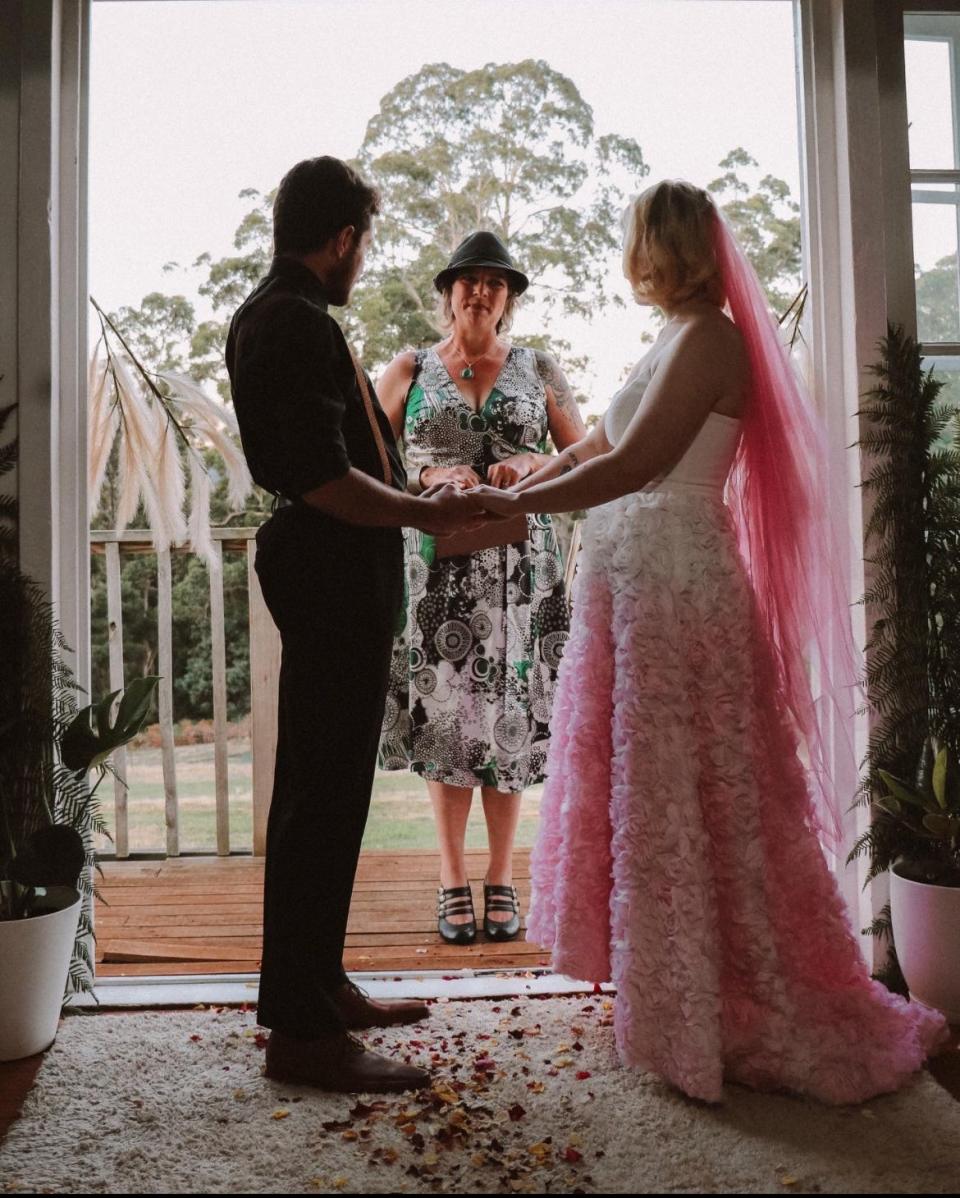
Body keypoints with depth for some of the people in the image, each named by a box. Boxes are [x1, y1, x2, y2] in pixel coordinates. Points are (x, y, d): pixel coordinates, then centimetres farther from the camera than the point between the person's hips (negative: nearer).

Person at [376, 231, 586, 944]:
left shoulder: (539, 371, 13)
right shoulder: (411, 371, 12)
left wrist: (532, 465, -10)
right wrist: (428, 478, -11)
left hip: (520, 564, 1)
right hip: (436, 563, 0)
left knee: (510, 713, 1)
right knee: (444, 712, -1)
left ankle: (502, 879, 14)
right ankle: (453, 879, 12)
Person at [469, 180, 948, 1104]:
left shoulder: (707, 338, -12)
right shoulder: (676, 340, 16)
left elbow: (633, 466, -20)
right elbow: (598, 444, 19)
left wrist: (515, 502, -13)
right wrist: (512, 489, 16)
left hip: (676, 586, -9)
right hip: (634, 584, 10)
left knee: (682, 804, 1)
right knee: (638, 790, 16)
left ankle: (709, 1023, 19)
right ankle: (667, 994, 33)